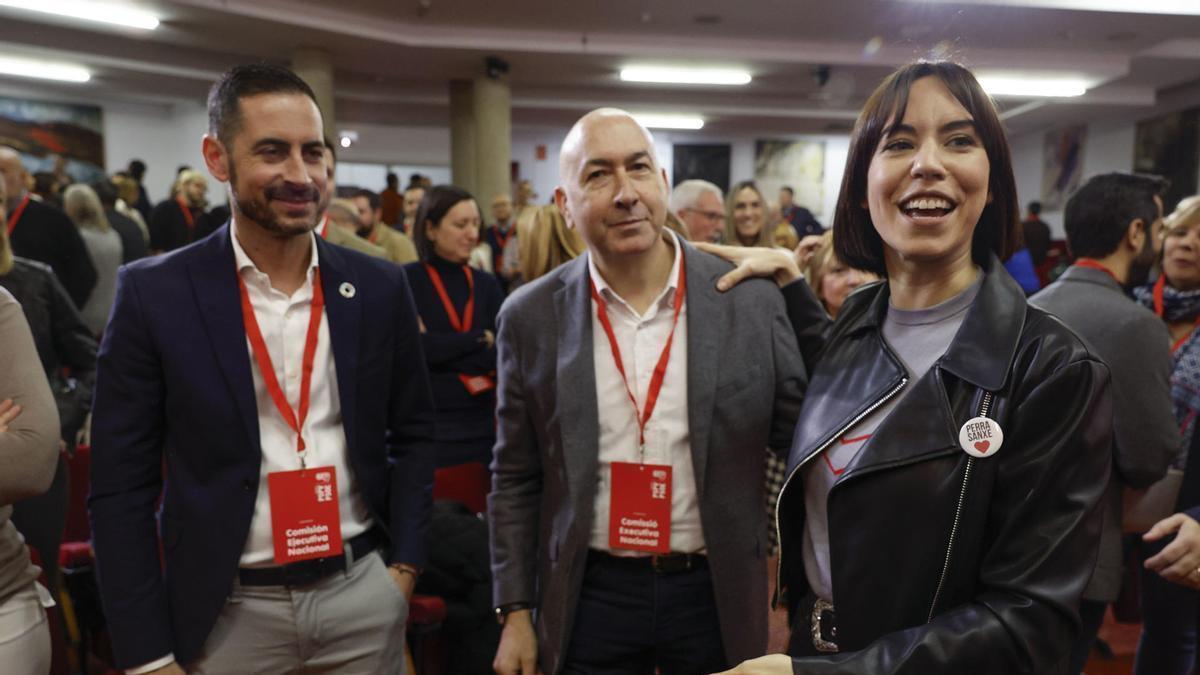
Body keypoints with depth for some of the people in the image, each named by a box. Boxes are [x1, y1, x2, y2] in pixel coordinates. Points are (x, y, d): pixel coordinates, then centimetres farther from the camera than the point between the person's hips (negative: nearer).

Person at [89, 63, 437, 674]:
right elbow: (121, 486, -6)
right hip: (227, 613, -1)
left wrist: (404, 562, 1)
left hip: (364, 595, 2)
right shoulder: (154, 295, -9)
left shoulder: (380, 288, -2)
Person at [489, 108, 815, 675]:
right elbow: (515, 480, 0)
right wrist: (515, 613, 1)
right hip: (587, 599, 0)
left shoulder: (751, 301, -9)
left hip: (716, 594, 0)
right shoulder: (531, 318, -6)